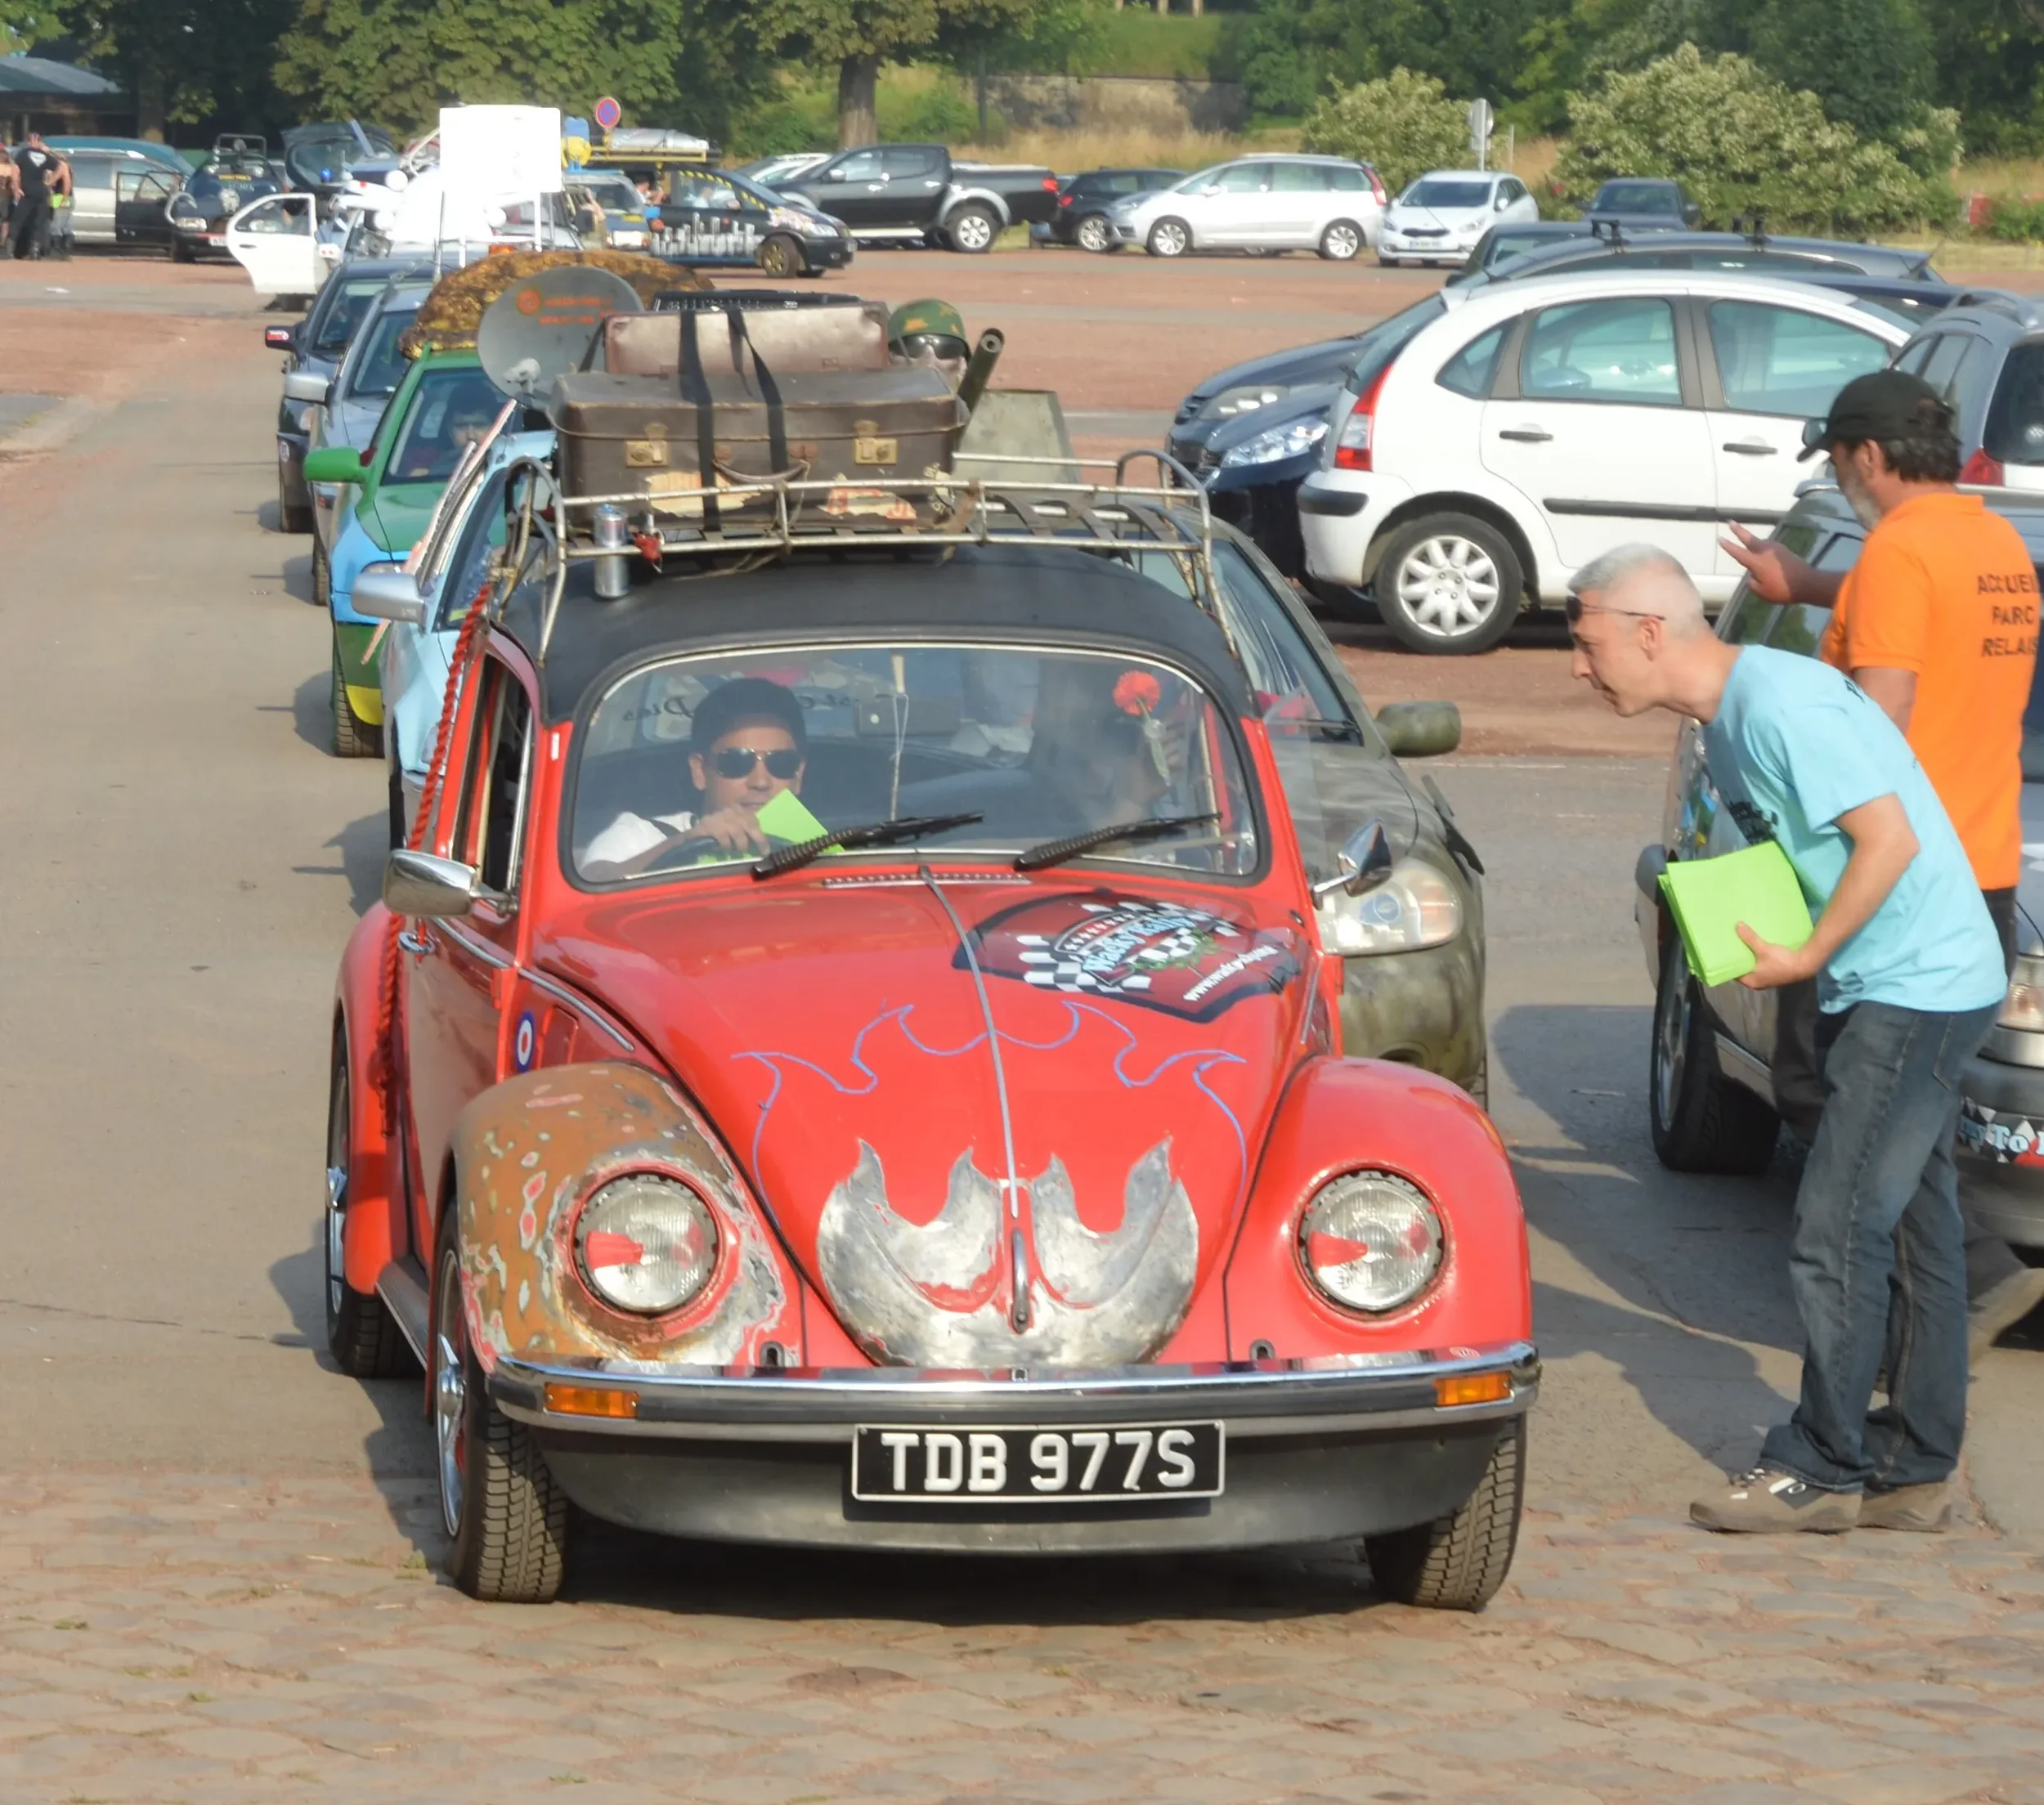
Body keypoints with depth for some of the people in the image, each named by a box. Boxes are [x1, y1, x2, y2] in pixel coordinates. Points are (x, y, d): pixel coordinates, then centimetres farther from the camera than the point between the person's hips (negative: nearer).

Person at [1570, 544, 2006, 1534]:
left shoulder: (1780, 703, -19)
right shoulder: (1728, 718, 12)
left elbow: (1890, 837, -23)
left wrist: (1807, 958, -17)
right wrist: (1740, 930, 3)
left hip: (1916, 987, -10)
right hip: (1888, 987, 10)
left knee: (1838, 1231, -8)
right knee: (1911, 1229, 13)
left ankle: (1823, 1468, -1)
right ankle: (1913, 1469, 18)